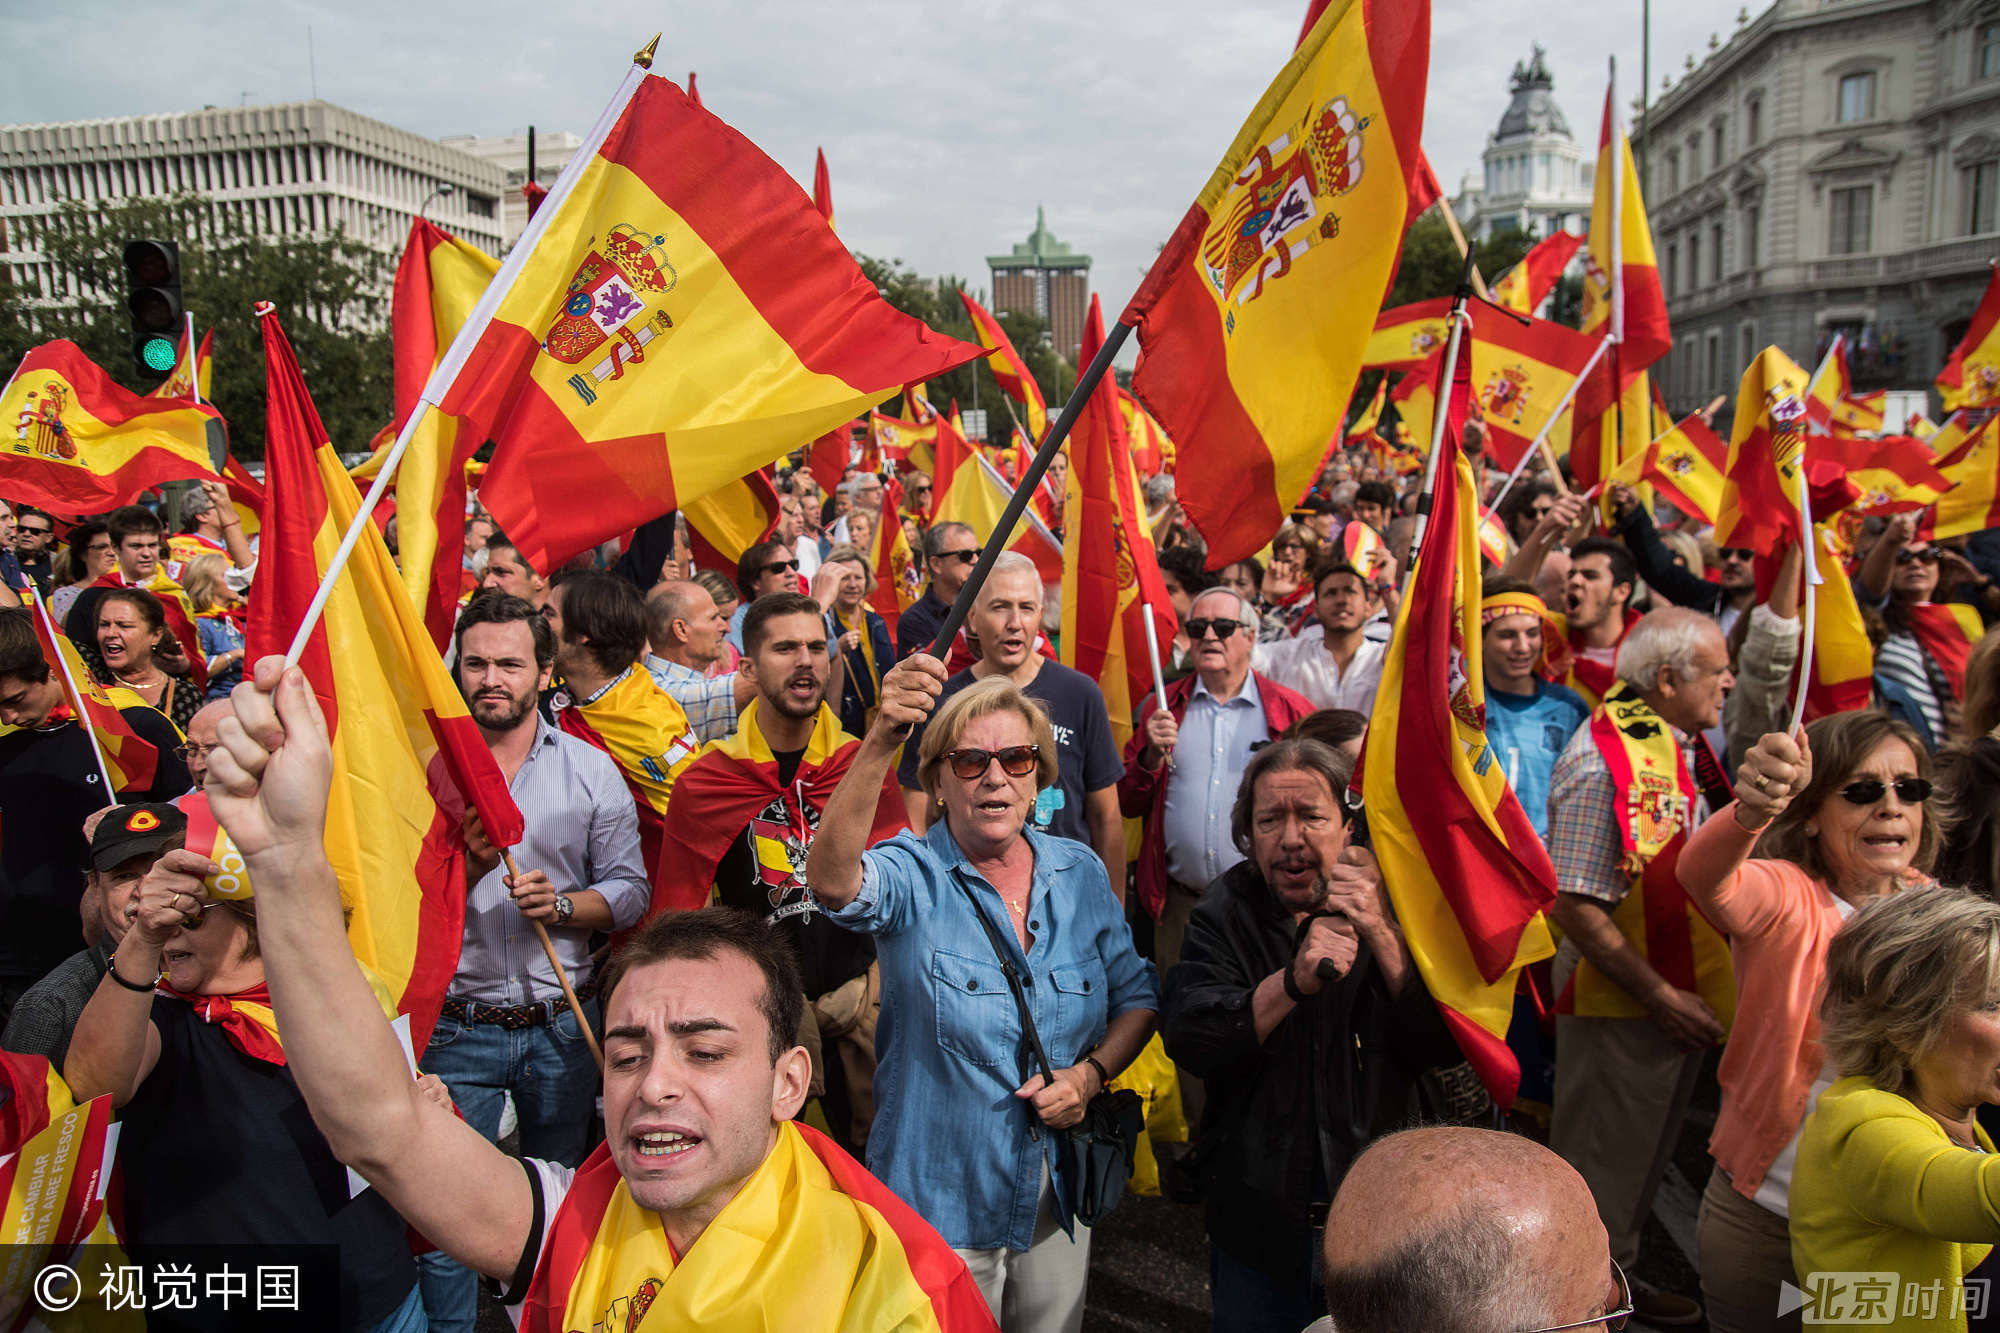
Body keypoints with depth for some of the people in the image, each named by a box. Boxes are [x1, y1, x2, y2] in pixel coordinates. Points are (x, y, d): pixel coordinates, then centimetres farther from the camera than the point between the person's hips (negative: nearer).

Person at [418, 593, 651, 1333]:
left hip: (563, 1026, 2)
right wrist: (465, 868, -23)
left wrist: (563, 903, -19)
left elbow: (631, 890, -2)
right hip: (457, 1027, -1)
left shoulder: (591, 768, 2)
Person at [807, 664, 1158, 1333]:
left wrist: (1091, 1073, -13)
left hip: (1061, 1191, 4)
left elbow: (1136, 996, 7)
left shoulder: (1081, 873, -2)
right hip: (941, 1197, -4)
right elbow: (833, 879, -38)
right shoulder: (913, 877, -15)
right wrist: (881, 740, -51)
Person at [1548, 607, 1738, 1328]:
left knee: (1648, 1152, 24)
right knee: (1605, 1159, 8)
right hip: (1619, 1000, -9)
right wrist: (1663, 997, -21)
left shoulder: (1688, 743, 3)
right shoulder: (1603, 763, -25)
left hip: (1683, 996, 9)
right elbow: (1576, 908, -26)